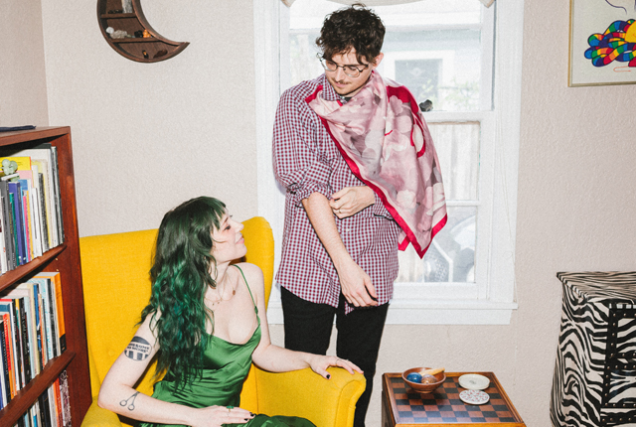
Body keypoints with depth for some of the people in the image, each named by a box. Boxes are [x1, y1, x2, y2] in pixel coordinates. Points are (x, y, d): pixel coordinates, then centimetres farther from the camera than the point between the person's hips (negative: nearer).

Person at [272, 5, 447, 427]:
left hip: (373, 266, 2)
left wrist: (369, 194, -16)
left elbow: (416, 176, 5)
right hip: (309, 265, -1)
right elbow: (306, 184, -13)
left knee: (359, 376, 15)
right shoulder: (298, 102, -4)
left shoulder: (398, 105, 2)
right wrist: (344, 263, -20)